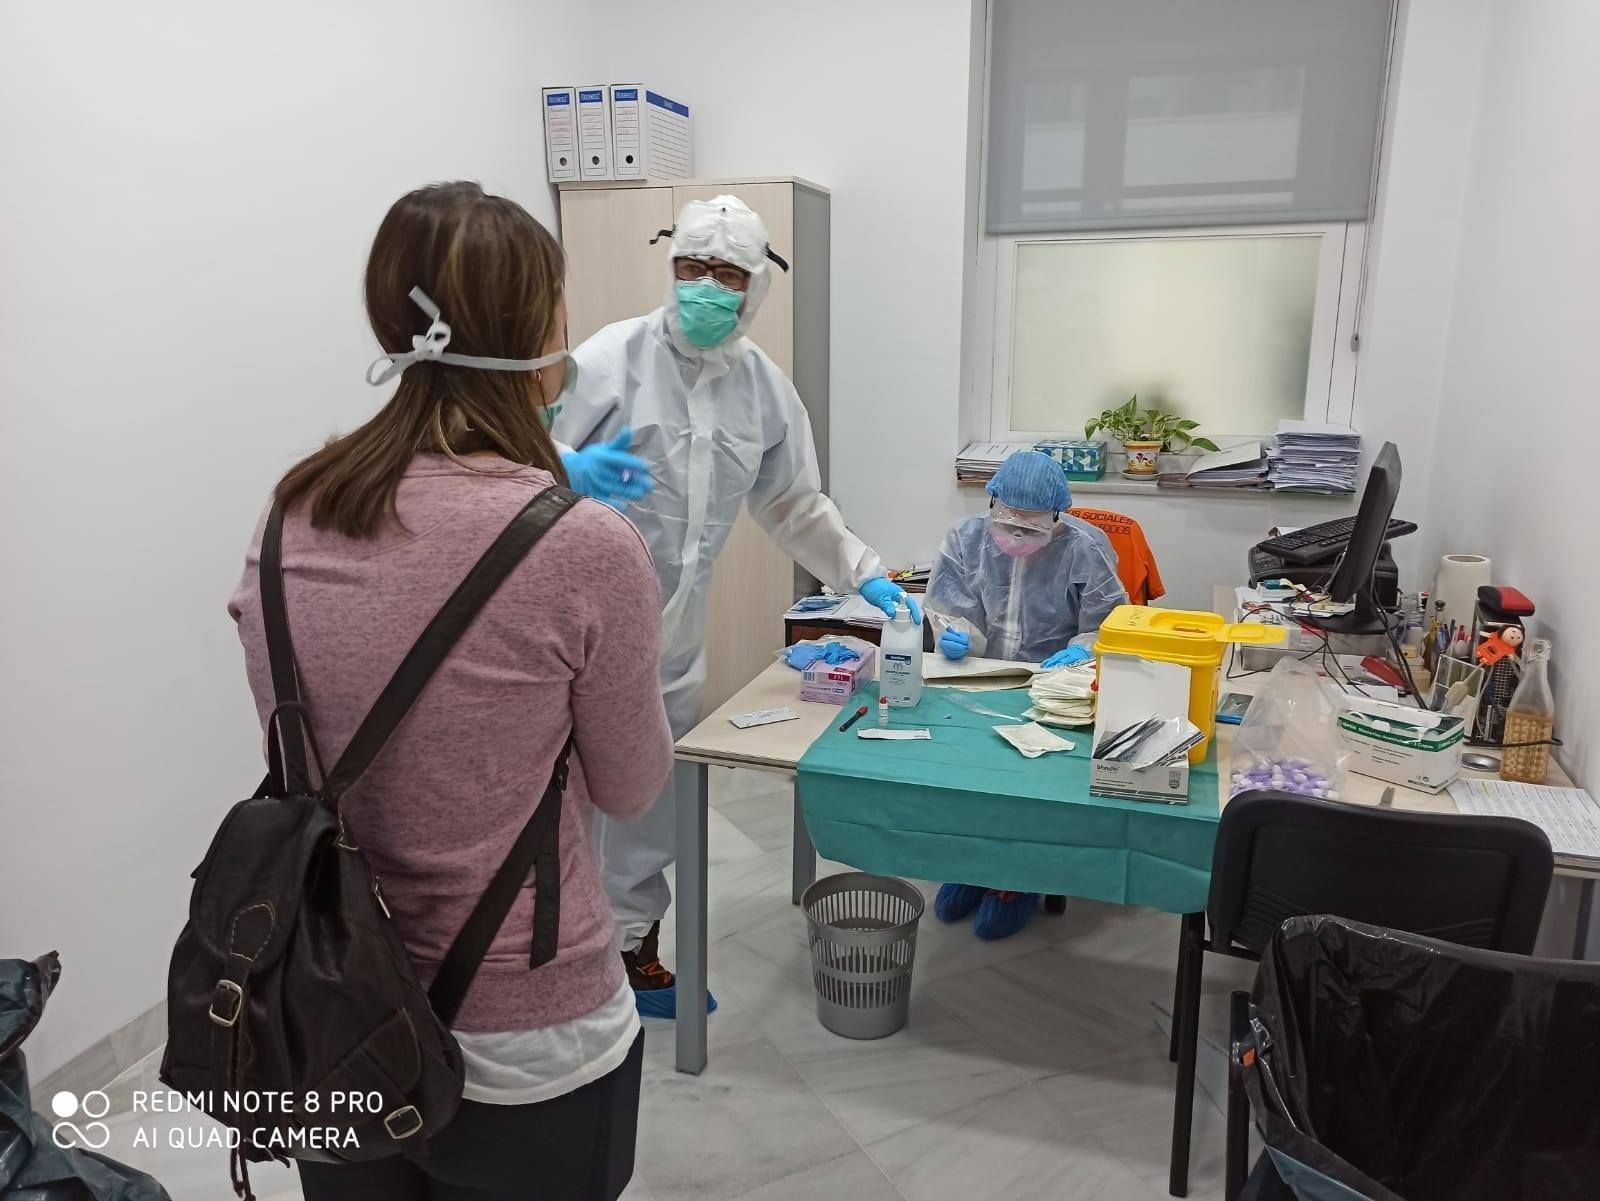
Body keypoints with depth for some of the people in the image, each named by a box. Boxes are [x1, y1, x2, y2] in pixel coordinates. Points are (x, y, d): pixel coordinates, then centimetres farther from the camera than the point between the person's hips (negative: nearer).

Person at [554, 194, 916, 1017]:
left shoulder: (765, 387, 5)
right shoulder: (615, 357, -12)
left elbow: (795, 506, 15)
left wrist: (864, 575, 7)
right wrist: (574, 471, -36)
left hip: (674, 635, 5)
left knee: (658, 801, 15)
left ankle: (632, 948, 35)